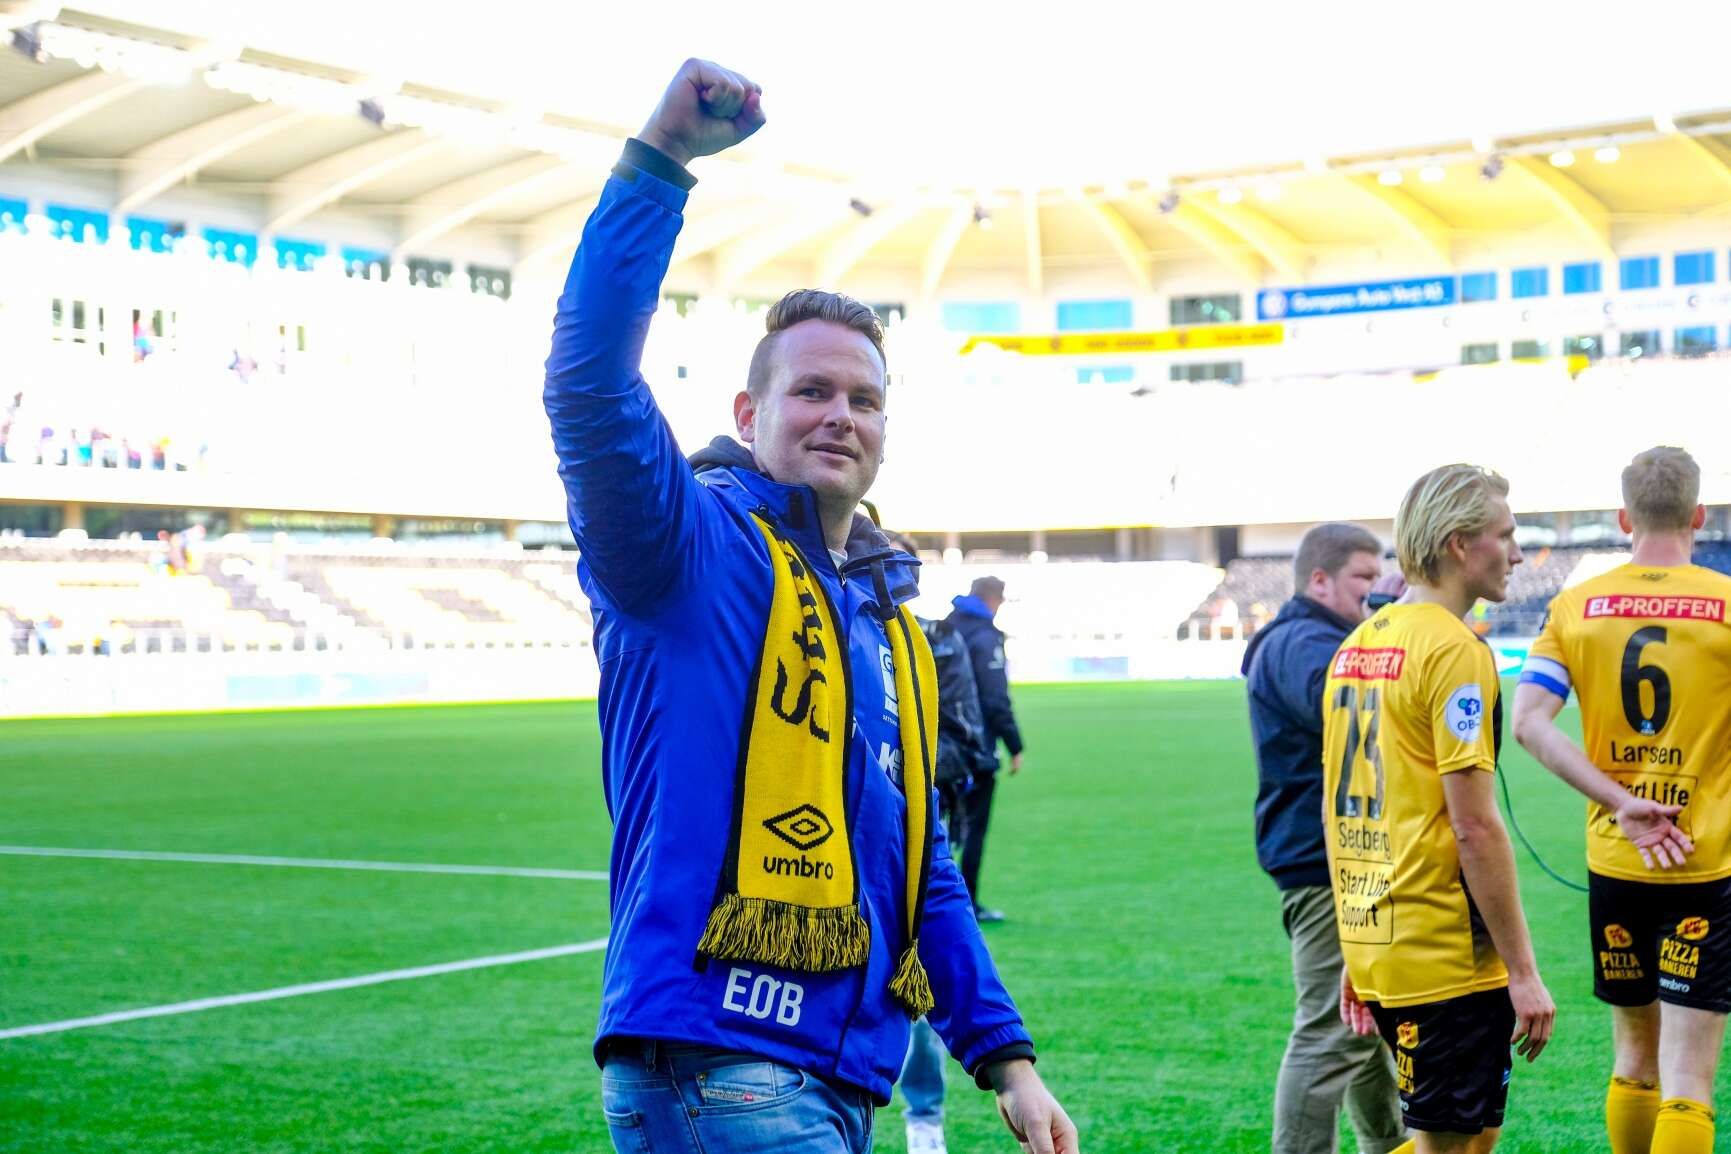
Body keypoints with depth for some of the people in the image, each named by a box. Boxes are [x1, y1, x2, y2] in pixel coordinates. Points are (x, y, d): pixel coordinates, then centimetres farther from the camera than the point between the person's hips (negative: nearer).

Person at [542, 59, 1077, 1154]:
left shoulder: (889, 623, 20)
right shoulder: (694, 552, -3)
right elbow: (589, 376, -22)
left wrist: (1006, 1056, 18)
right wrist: (661, 158, -23)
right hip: (714, 1059, -8)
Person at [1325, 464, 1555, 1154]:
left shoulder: (1355, 646, 12)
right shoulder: (1454, 650, -14)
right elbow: (1475, 826, -18)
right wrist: (1523, 971, -13)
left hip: (1375, 948, 9)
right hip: (1447, 960, -8)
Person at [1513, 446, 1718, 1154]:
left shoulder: (1575, 606, 2)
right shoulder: (1722, 603, -6)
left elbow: (1528, 721, -9)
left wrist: (1623, 804, -10)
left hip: (1613, 865, 4)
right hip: (1707, 869, -4)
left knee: (1634, 1058, 19)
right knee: (1687, 1075, -4)